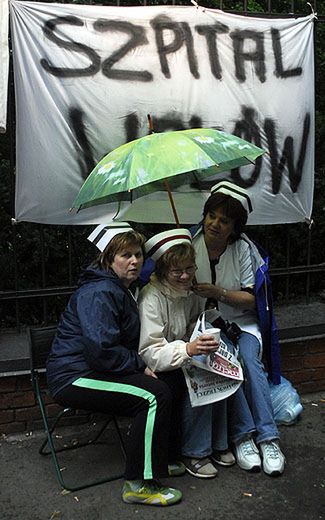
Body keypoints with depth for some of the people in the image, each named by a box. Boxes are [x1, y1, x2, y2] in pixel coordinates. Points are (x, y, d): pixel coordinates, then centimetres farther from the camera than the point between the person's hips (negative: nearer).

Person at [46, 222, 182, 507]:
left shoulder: (124, 289, 15)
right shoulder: (99, 293, -20)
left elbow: (129, 342, 27)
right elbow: (101, 348, -27)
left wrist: (141, 365, 9)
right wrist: (140, 366, -15)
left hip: (97, 370, 10)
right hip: (75, 377, -10)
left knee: (167, 384, 0)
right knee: (156, 395, -23)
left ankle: (158, 459, 15)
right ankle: (139, 485, -12)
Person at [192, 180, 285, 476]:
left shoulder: (244, 249, -5)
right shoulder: (190, 244, -5)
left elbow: (252, 299, -4)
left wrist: (219, 293, -19)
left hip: (240, 322, 0)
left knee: (249, 361, -27)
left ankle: (268, 437, -19)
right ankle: (240, 436, -18)